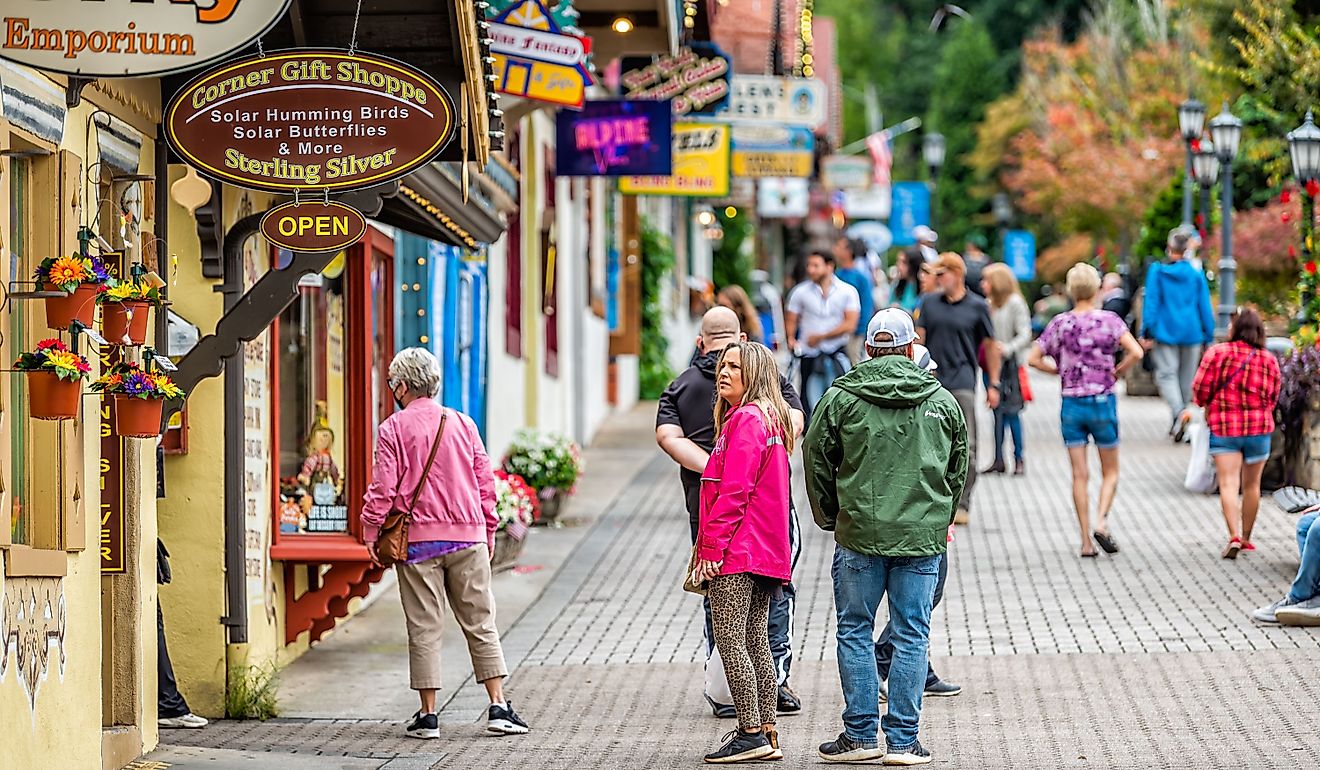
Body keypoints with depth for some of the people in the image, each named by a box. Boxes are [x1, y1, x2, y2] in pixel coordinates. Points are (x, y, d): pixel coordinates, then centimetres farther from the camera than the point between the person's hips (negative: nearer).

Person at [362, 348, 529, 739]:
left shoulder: (392, 429, -3)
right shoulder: (462, 423, 7)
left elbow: (382, 489, -8)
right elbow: (486, 482, 9)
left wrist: (370, 532, 2)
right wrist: (488, 531, 18)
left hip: (417, 541, -2)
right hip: (468, 538, 3)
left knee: (424, 629, 2)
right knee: (481, 624, 7)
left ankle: (428, 715, 3)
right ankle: (499, 707, 2)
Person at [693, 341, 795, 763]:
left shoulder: (746, 419, -12)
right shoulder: (770, 420, 19)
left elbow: (734, 491, -19)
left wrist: (712, 547, -17)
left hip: (738, 551, -10)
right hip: (766, 552, 10)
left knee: (729, 640, -9)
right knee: (755, 642, 11)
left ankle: (751, 734, -10)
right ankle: (766, 734, 13)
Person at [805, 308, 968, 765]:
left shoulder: (840, 398, -1)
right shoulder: (942, 401, 6)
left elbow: (816, 460, 4)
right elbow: (959, 467, 14)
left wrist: (830, 518, 19)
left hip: (859, 535, -1)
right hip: (923, 538, 1)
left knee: (855, 632, 9)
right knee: (912, 637, 5)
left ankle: (861, 735, 9)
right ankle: (903, 740, 4)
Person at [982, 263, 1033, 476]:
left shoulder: (1015, 303, -7)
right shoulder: (990, 305, 10)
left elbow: (1025, 334, -10)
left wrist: (1008, 349, -23)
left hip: (1010, 363, -6)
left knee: (1011, 411, -6)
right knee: (998, 412, 7)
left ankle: (1019, 458, 3)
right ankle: (999, 460, 9)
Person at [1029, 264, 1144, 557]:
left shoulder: (1060, 323, 0)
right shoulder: (1109, 320, -6)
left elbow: (1034, 359, 1)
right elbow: (1136, 353, -17)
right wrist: (1117, 372, -1)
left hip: (1071, 404, 2)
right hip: (1102, 401, -2)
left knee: (1080, 475, 5)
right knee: (1110, 472, 12)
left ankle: (1086, 541, 2)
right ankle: (1101, 521, -11)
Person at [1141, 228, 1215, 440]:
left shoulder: (1157, 271, -4)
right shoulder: (1197, 275, 2)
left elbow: (1151, 302, -7)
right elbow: (1205, 308, 4)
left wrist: (1147, 332, -5)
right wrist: (1209, 336, 10)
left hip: (1165, 332, -3)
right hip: (1191, 333, 3)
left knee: (1166, 374, -4)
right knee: (1187, 376, 14)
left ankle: (1179, 412, -29)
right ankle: (1177, 422, 21)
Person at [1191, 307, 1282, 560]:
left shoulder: (1217, 353, -9)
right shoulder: (1269, 359, -2)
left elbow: (1200, 389, -8)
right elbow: (1273, 397, 1)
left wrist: (1208, 406, 14)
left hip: (1223, 427, -2)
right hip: (1259, 427, 2)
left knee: (1228, 483, -5)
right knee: (1251, 485, 15)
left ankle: (1234, 536, -21)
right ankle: (1246, 538, 25)